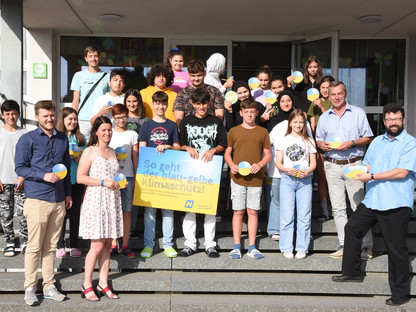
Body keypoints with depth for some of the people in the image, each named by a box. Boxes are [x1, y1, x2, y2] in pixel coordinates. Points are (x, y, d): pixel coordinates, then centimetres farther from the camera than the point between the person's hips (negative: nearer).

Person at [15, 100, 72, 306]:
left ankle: (49, 286, 18)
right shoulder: (28, 139, -1)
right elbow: (20, 167, -5)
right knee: (34, 247, 0)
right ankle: (30, 288, 11)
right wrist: (44, 176, -16)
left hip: (58, 200, 5)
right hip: (37, 199, -4)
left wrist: (68, 193, 17)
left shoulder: (62, 139, 14)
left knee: (51, 246, 10)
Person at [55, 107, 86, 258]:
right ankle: (60, 246, 9)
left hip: (77, 181, 3)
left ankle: (74, 246, 15)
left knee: (75, 213, 7)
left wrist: (78, 158, -8)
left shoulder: (81, 138, 11)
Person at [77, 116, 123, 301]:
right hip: (95, 201, -6)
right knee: (97, 245, -6)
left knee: (107, 245, 7)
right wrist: (103, 182, -17)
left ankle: (103, 284, 15)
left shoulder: (112, 152, 16)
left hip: (112, 201, 6)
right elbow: (80, 177, -10)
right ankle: (87, 286, 7)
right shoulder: (90, 151, -4)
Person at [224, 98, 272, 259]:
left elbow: (268, 154, 9)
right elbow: (227, 153, 10)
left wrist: (260, 164, -10)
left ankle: (252, 247, 12)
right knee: (238, 211, 2)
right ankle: (237, 247, 11)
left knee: (253, 211, 4)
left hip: (255, 178, 1)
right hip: (238, 177, -1)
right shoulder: (234, 131, 6)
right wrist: (232, 165, -9)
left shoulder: (262, 132, 7)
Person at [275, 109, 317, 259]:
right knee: (287, 215, -3)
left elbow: (313, 163, 10)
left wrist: (307, 171, -10)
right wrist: (288, 170, -14)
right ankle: (287, 248, 5)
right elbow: (278, 163, 5)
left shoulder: (309, 141, 12)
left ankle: (302, 248, 8)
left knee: (304, 216, -1)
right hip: (287, 180, -1)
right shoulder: (284, 140, 9)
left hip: (305, 181, 1)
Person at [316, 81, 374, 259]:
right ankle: (345, 245, 11)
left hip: (353, 164, -3)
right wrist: (322, 145, -5)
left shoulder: (358, 113, 4)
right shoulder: (324, 117, 13)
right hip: (332, 166, 3)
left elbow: (368, 138, 2)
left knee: (359, 206, -4)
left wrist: (352, 143, -14)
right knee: (337, 207, 4)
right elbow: (318, 139, 18)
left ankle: (366, 246, 4)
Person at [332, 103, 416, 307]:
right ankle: (352, 272, 32)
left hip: (396, 204, -8)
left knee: (396, 248, -2)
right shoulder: (377, 141, 16)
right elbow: (367, 164, 21)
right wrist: (361, 171, -3)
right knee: (352, 228, 16)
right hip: (372, 199, 8)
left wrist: (372, 176, -17)